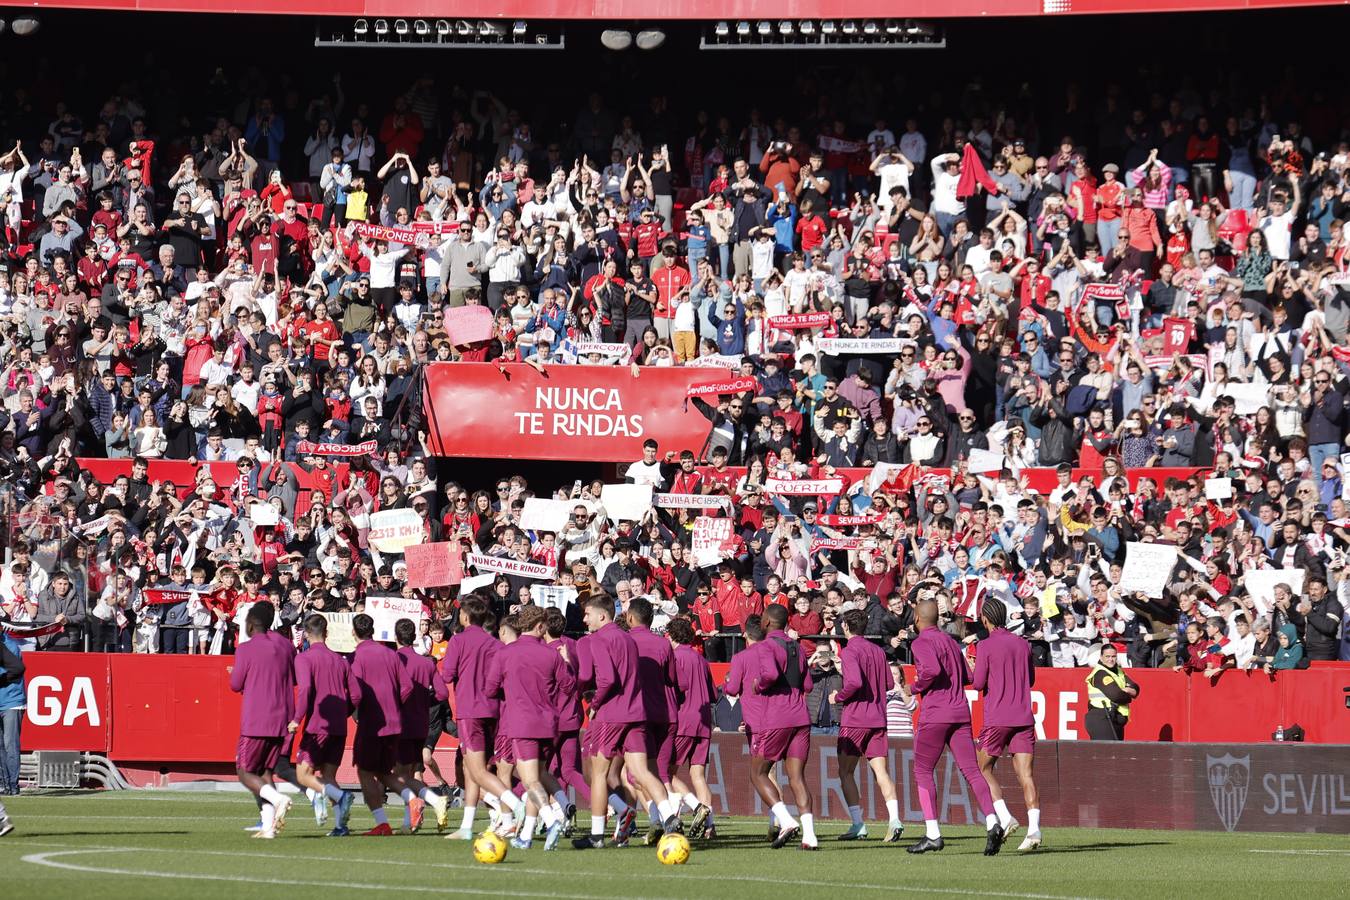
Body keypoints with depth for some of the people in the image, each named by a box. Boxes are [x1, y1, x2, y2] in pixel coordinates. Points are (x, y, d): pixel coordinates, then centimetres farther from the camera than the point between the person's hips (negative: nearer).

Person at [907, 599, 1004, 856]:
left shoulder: (921, 642, -6)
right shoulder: (950, 641, 18)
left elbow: (933, 670, -24)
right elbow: (968, 676, 21)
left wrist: (917, 686, -7)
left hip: (934, 714, -6)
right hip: (961, 712, 6)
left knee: (923, 771, 6)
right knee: (971, 771, -1)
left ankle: (932, 833, -2)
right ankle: (992, 823, -19)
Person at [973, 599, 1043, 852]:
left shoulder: (986, 646, -6)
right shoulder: (1023, 644, 10)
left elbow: (978, 684, -7)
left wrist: (973, 670, 12)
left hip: (997, 719, -4)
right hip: (1024, 718, 4)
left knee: (983, 768, 12)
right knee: (1025, 774, -1)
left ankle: (1005, 818, -4)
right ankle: (1034, 828, -15)